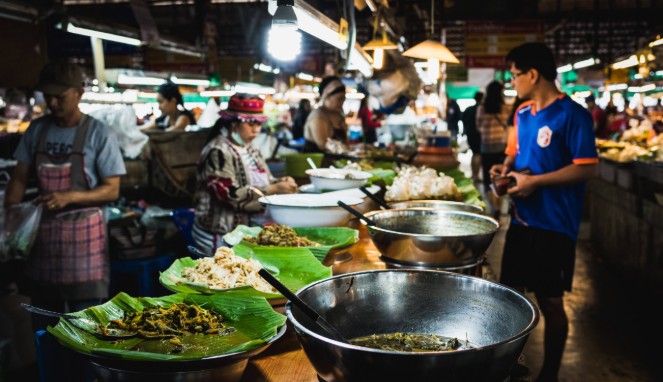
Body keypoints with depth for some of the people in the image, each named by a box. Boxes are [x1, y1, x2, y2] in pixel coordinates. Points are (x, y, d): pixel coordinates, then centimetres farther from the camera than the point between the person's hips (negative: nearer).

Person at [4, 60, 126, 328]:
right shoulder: (36, 130, 6)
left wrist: (70, 197, -22)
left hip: (83, 232, -4)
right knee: (43, 324, 14)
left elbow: (112, 190, -8)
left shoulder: (98, 133, -7)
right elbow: (19, 178, 9)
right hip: (43, 230, 4)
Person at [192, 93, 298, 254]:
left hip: (248, 229, 8)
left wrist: (280, 183, -3)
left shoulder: (249, 149, 14)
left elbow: (261, 182, 19)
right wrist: (273, 190, -20)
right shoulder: (218, 152, -11)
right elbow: (230, 195, -20)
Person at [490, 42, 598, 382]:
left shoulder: (572, 115, -13)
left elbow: (586, 168, -17)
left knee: (550, 302, 4)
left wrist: (535, 181, -20)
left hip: (553, 224, -7)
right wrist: (507, 167, 1)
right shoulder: (523, 113, 10)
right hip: (521, 219, 7)